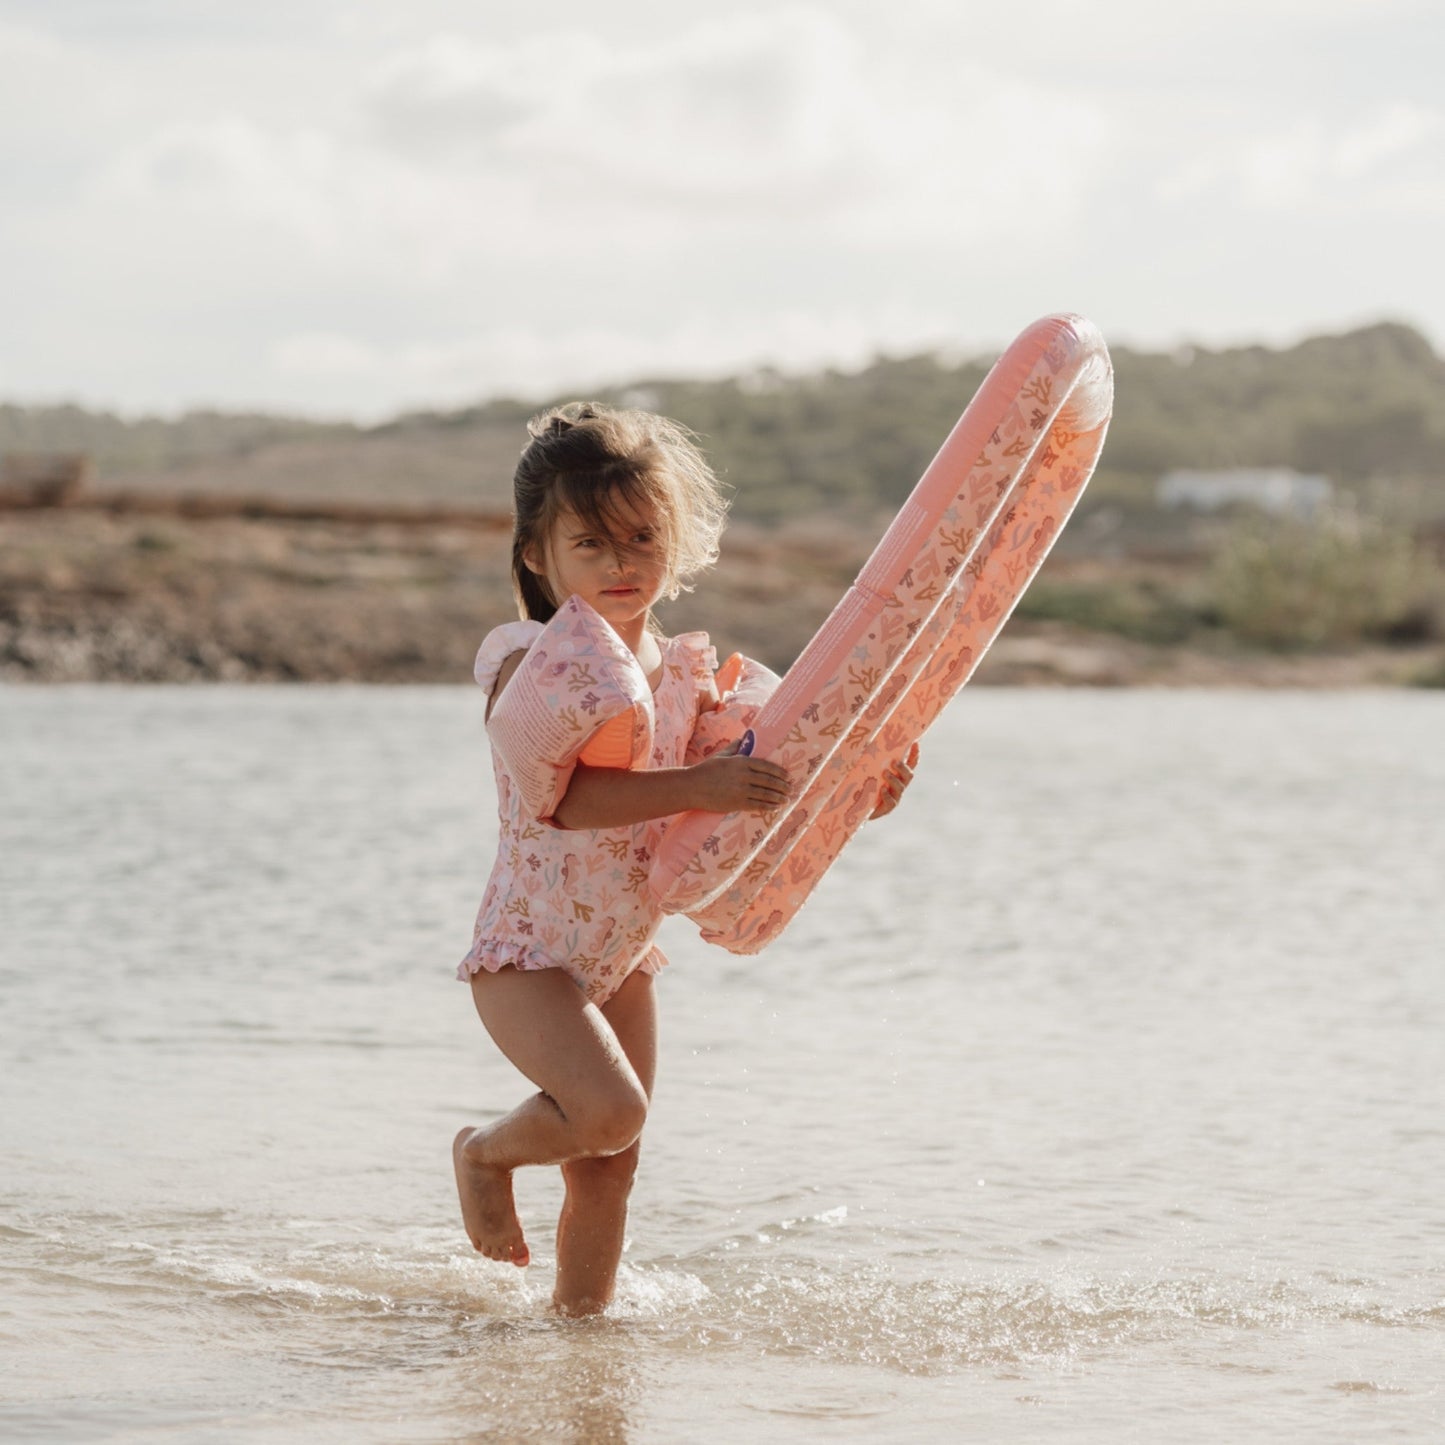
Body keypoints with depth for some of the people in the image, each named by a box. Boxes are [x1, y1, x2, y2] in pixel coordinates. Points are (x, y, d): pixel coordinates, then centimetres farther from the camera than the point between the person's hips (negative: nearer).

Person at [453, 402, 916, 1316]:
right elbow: (569, 798, -31)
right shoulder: (529, 664, -17)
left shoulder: (688, 674, 2)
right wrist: (697, 785, -41)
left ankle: (580, 1313, 29)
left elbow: (757, 793, 8)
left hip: (625, 958, 6)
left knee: (609, 1168, 10)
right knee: (611, 1110, -25)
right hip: (526, 952, -6)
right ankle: (487, 1153, 4)